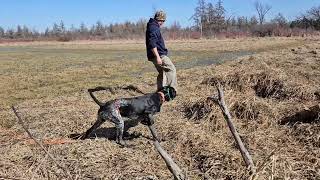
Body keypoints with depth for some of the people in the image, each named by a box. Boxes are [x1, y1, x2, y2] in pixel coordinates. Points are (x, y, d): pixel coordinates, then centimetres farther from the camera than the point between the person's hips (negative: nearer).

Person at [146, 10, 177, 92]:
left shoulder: (154, 27, 20)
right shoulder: (153, 28, -15)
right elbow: (152, 44, -24)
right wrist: (158, 57, -28)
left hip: (158, 55, 11)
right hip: (159, 55, -11)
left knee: (162, 73, 15)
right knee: (171, 69, -9)